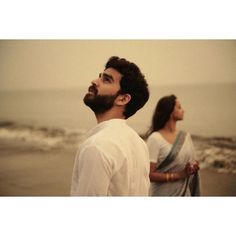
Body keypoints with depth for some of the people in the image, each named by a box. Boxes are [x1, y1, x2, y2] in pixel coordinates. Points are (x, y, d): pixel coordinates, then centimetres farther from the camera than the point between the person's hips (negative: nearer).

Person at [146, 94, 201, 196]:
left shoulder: (186, 136, 3)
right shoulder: (155, 139, -15)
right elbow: (149, 174, -19)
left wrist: (194, 167, -9)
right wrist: (179, 175, -24)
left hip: (185, 192, 6)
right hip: (164, 193, -5)